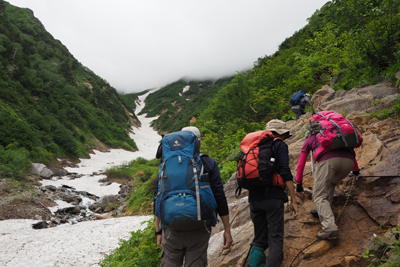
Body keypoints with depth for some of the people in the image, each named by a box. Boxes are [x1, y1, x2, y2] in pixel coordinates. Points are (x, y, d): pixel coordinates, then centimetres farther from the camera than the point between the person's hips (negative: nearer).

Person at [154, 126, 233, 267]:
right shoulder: (208, 164, 1)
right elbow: (219, 197, -4)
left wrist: (158, 231, 13)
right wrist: (227, 230, 1)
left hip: (171, 229, 1)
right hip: (199, 229, -1)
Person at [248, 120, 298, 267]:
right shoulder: (279, 145, 1)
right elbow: (285, 173, -10)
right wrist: (294, 200, -9)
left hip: (254, 198, 6)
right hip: (273, 197, -5)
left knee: (259, 239, 14)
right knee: (275, 238, 1)